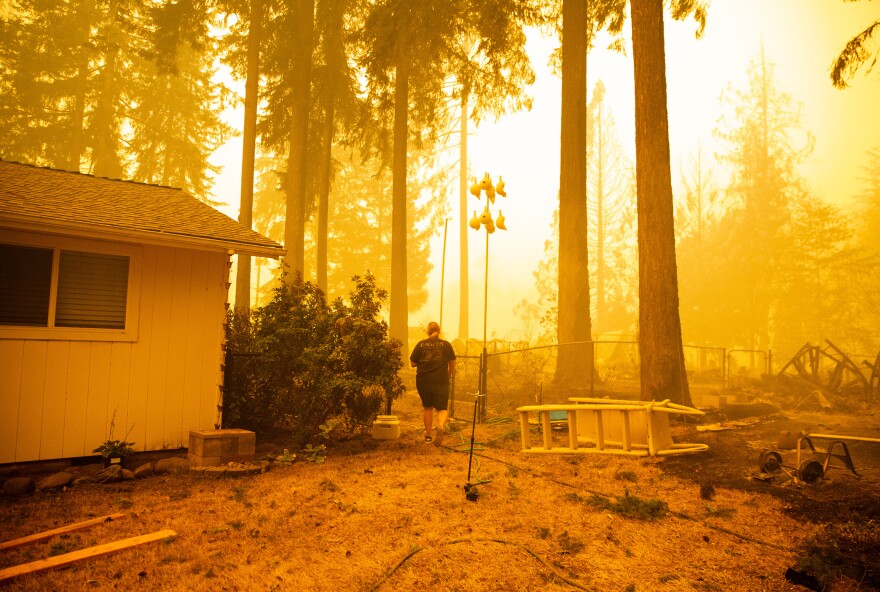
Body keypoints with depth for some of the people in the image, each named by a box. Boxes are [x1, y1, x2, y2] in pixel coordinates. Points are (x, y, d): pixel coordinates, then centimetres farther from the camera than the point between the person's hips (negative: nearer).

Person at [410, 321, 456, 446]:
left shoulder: (421, 344, 2)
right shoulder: (446, 344, 3)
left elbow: (413, 363, 3)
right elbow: (452, 363, 5)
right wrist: (450, 373, 24)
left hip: (423, 381, 1)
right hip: (441, 381, -1)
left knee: (427, 408, 17)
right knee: (442, 409, 6)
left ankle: (428, 435, 25)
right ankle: (440, 427, -23)